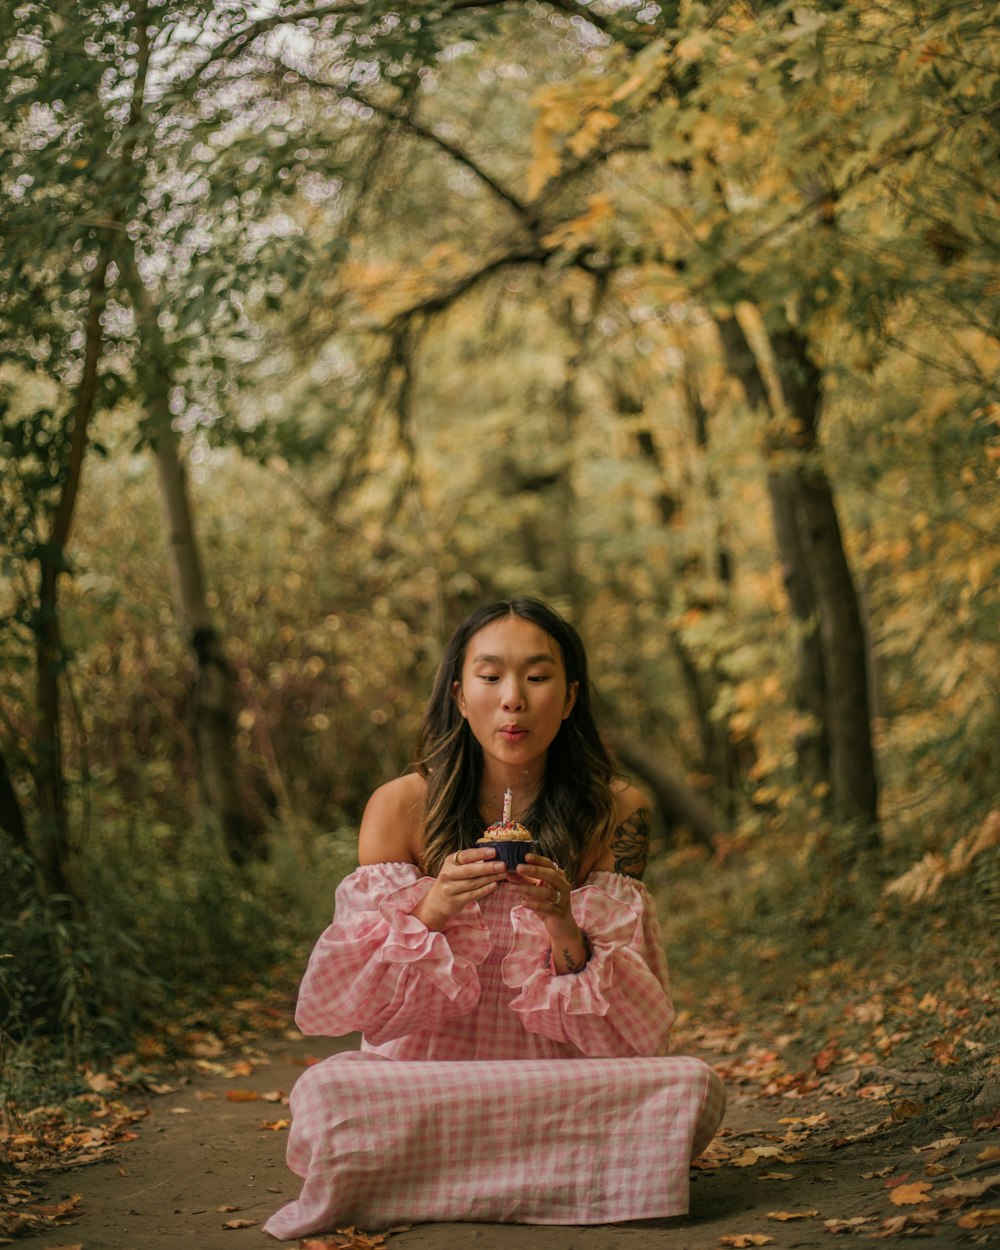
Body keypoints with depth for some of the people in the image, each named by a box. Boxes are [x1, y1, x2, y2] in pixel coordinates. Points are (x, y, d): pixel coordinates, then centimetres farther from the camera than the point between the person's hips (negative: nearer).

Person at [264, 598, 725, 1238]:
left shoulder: (615, 813, -3)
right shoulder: (402, 807, -5)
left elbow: (634, 1026, -5)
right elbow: (350, 1003, -6)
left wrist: (563, 927, -25)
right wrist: (431, 912, -25)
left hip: (564, 1082, 1)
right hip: (425, 1082, -1)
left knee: (693, 1086, -27)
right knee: (327, 1092, -32)